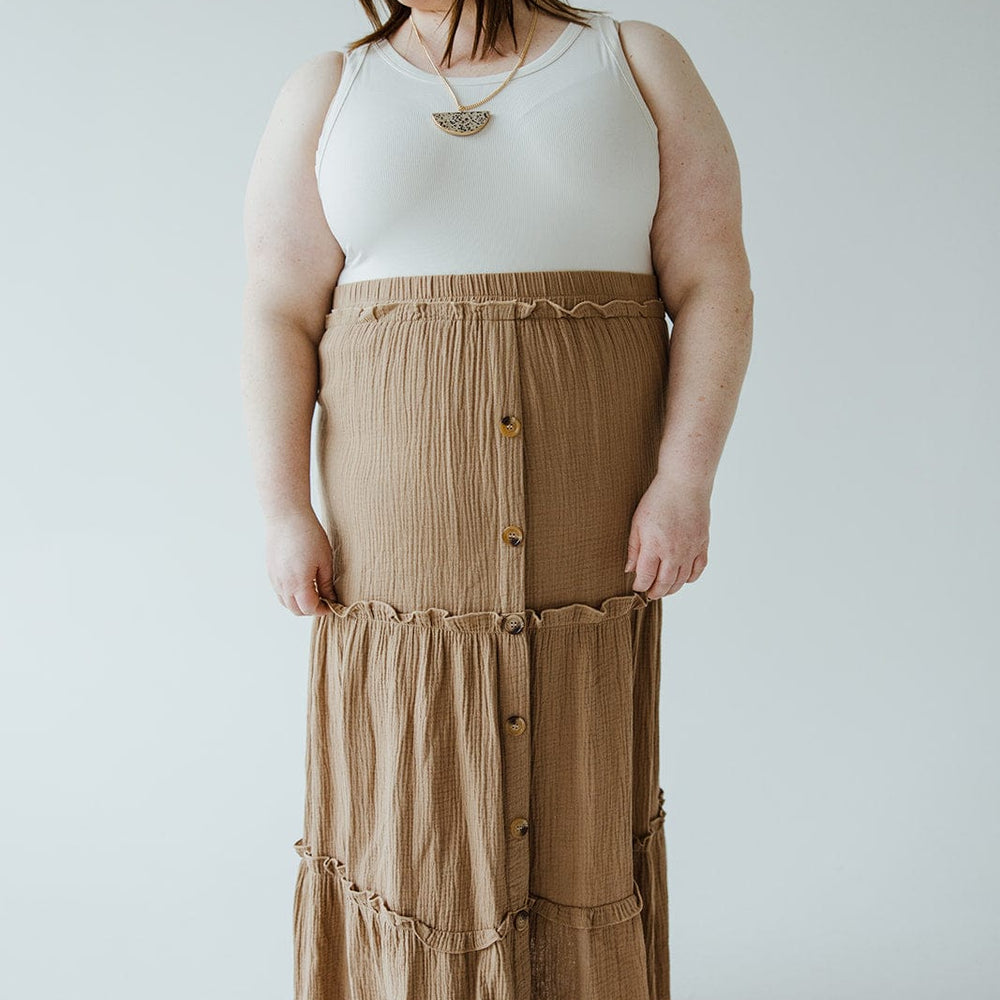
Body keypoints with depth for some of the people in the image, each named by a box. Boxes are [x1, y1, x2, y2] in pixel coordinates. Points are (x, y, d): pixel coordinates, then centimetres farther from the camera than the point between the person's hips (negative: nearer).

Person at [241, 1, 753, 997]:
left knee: (577, 782, 9)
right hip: (404, 522, 1)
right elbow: (280, 318, 0)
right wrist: (287, 513, -8)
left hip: (584, 523, 0)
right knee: (405, 777, 7)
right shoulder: (325, 96, 6)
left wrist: (684, 482, -13)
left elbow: (712, 286, -3)